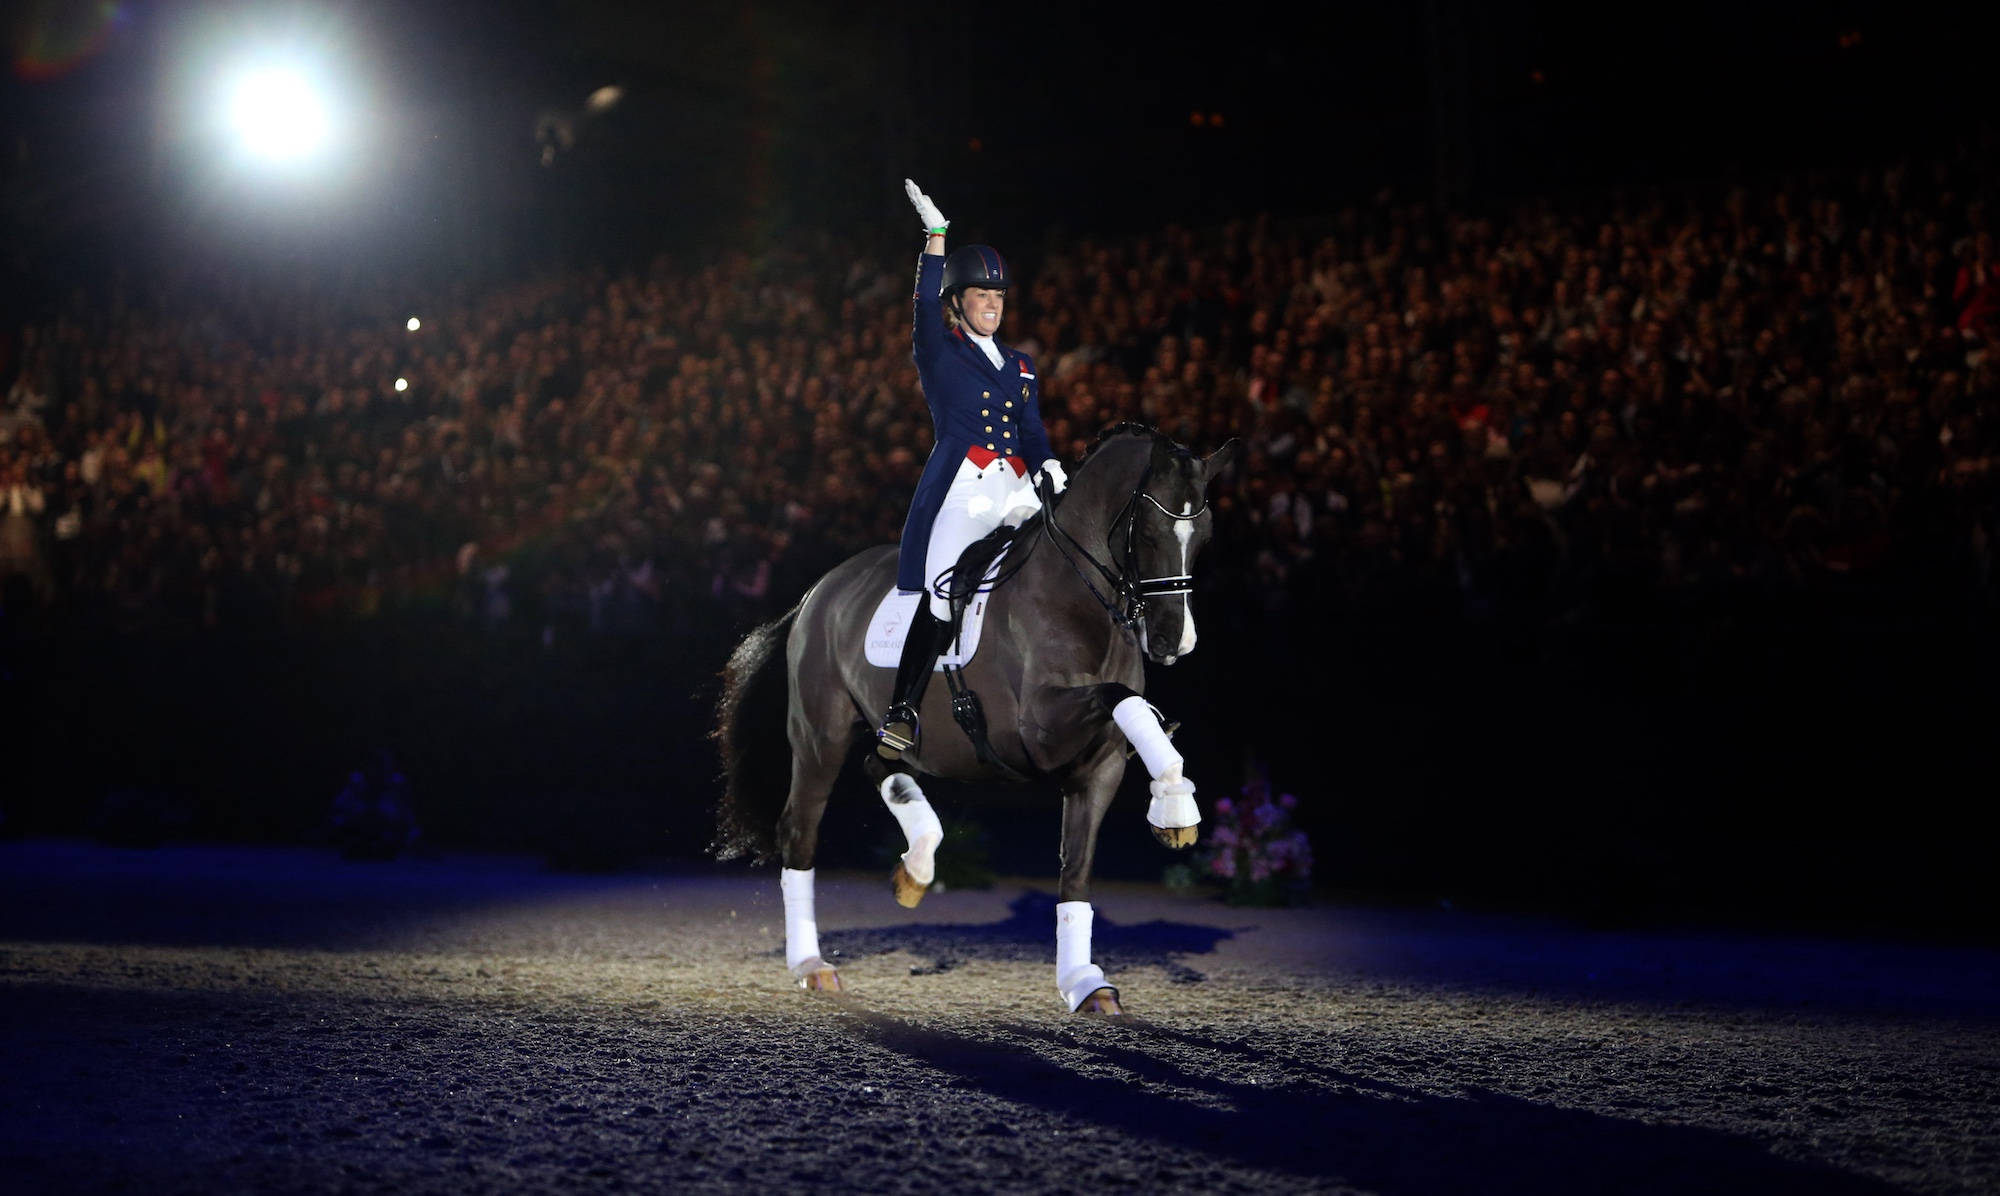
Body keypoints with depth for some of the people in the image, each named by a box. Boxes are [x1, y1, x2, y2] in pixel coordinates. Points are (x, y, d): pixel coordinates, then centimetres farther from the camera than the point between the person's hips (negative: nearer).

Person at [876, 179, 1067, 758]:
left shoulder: (1020, 365, 23)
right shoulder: (940, 354, 10)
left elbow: (1032, 427, 14)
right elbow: (926, 304, -7)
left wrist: (1047, 463, -7)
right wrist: (936, 234, -15)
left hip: (1015, 488, 5)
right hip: (961, 487, -5)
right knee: (941, 597, -16)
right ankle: (902, 712, -14)